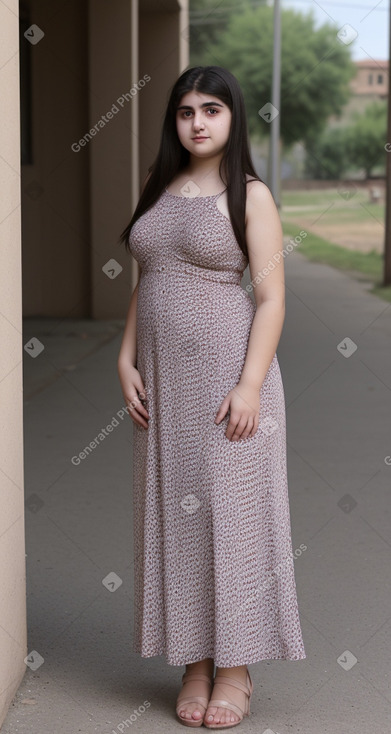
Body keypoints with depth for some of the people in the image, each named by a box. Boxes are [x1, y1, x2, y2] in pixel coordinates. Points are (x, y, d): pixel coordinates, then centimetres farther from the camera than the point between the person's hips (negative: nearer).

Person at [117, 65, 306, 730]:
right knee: (173, 514, 7)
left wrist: (250, 385, -18)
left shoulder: (251, 196, -4)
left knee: (231, 510, -2)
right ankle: (195, 661, 17)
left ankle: (235, 668, 9)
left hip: (226, 370, -5)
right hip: (162, 376, 6)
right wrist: (126, 361, 4)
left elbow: (271, 298, -9)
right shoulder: (159, 190, 12)